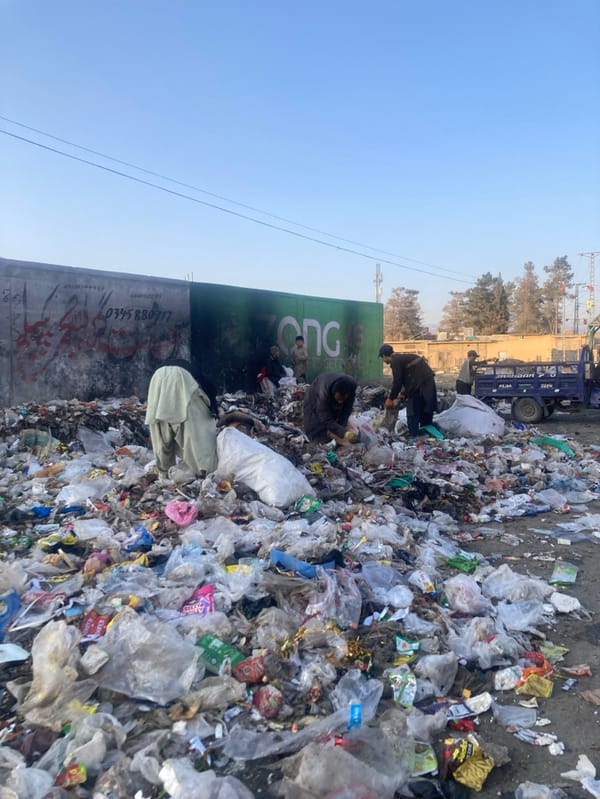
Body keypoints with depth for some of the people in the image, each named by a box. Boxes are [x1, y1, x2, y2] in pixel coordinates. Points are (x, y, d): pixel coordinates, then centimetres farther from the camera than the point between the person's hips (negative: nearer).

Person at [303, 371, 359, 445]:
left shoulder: (351, 386, -33)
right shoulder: (324, 393, -45)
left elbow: (347, 410, -23)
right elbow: (327, 421, -42)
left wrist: (342, 425, -37)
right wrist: (345, 433, -53)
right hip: (315, 398, -4)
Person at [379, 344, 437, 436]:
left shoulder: (395, 360, -8)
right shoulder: (403, 356, 22)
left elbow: (397, 382, -10)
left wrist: (390, 399, 0)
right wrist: (403, 394, 29)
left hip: (419, 384, -10)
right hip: (428, 380, 10)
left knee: (412, 412, -1)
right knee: (425, 411, 17)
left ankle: (414, 436, 2)